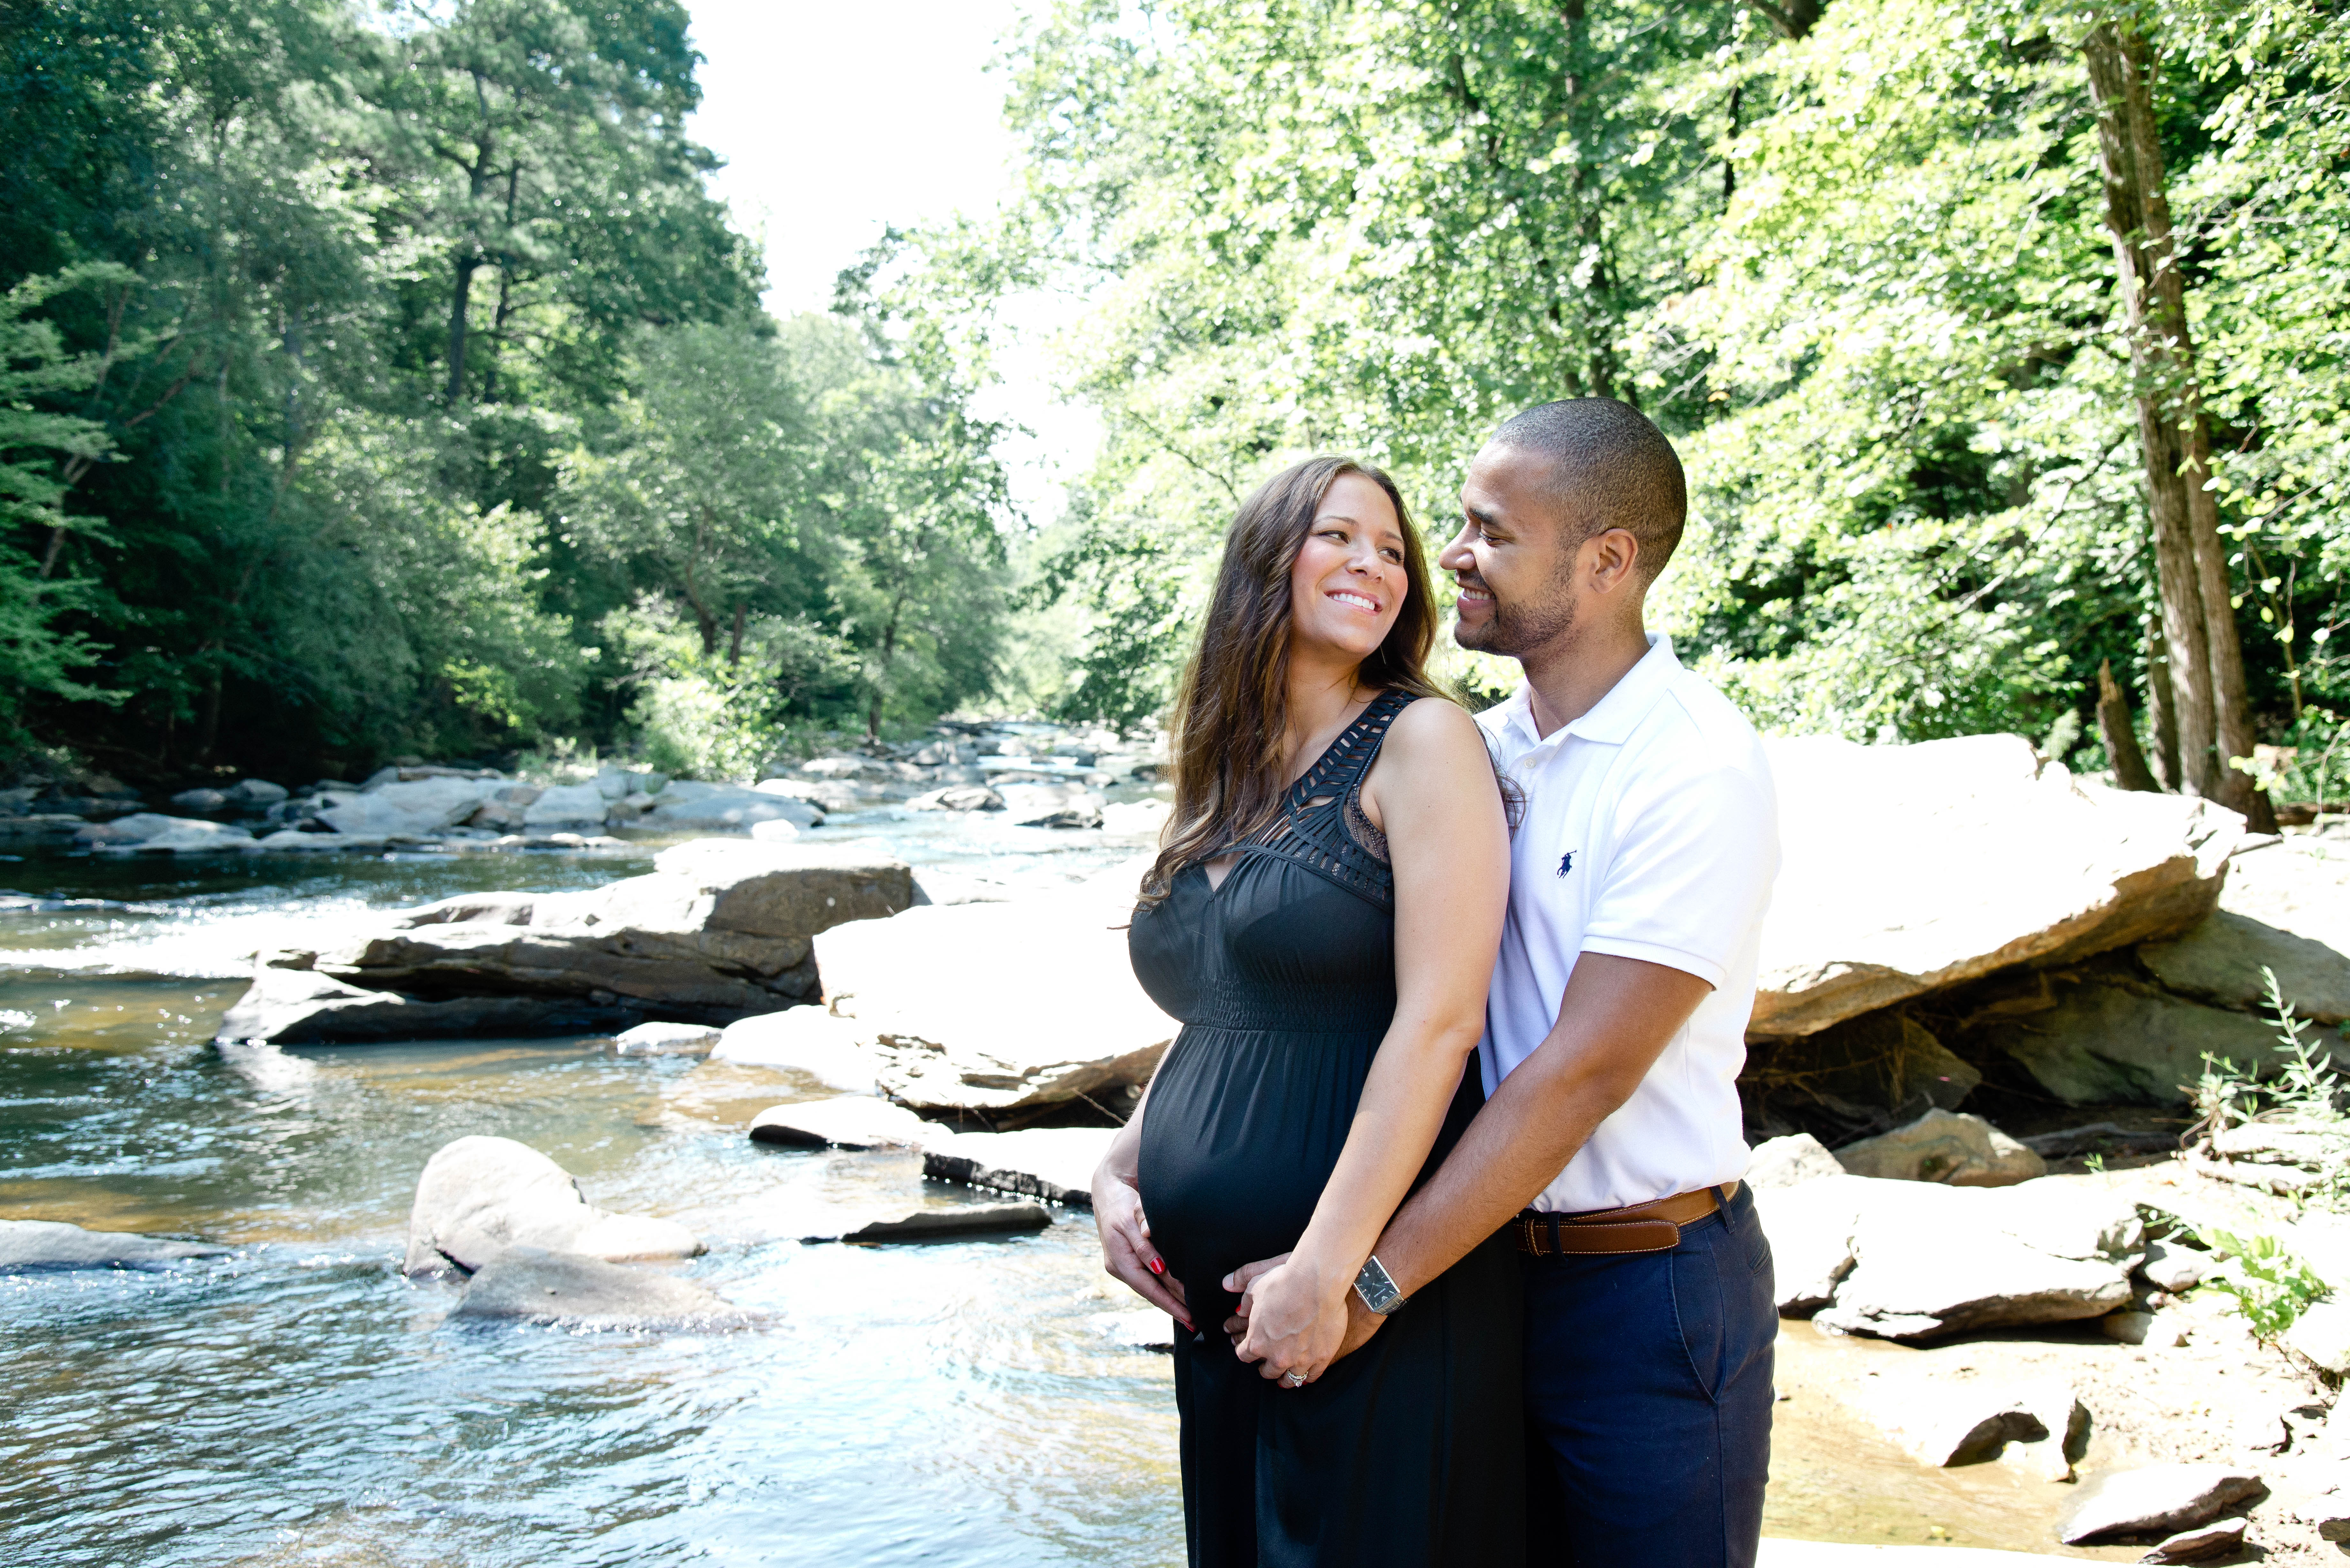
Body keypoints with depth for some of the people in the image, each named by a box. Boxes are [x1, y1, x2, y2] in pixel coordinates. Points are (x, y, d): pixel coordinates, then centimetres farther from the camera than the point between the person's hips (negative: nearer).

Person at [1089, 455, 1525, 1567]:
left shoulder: (1419, 742, -10)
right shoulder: (1228, 784, 10)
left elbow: (1439, 1021, -18)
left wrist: (1325, 1274, -20)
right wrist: (1117, 1173, 4)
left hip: (1374, 1298, -6)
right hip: (1209, 1300, 7)